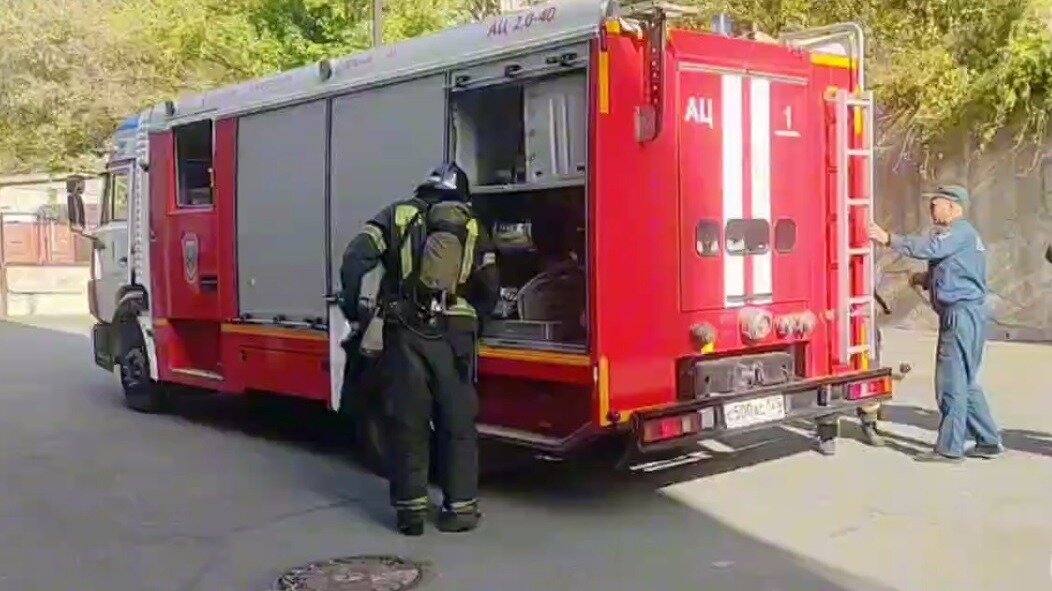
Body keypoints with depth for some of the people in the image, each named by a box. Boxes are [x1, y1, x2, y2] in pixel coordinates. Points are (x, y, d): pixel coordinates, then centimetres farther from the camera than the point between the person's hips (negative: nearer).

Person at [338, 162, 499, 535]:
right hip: (453, 335, 0)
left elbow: (356, 257, -4)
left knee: (408, 422, 7)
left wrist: (351, 306, 4)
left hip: (405, 333, 0)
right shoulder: (472, 228, 12)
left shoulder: (398, 215, 9)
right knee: (457, 422, 9)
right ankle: (459, 508, 11)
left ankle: (411, 509, 11)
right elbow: (489, 291, 11)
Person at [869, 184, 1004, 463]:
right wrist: (925, 279, 8)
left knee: (952, 382, -7)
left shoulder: (960, 231, -10)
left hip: (961, 313, -11)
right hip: (962, 314, 11)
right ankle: (988, 441, 22)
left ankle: (949, 448, -3)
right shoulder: (957, 233, 22)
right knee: (965, 382, 16)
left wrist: (888, 239, -26)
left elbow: (928, 247, -27)